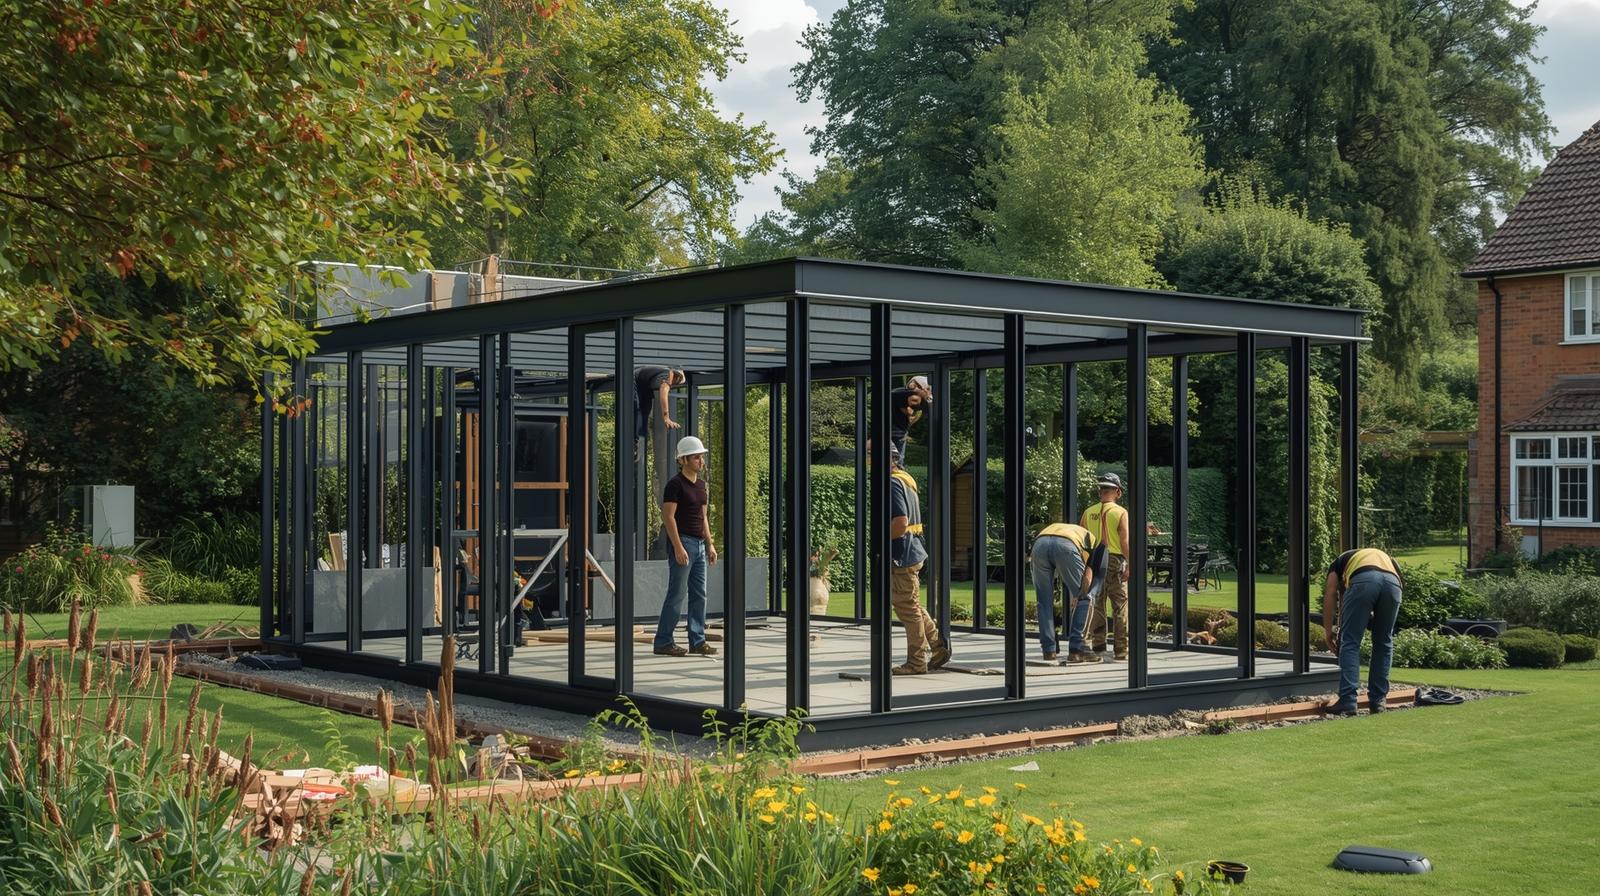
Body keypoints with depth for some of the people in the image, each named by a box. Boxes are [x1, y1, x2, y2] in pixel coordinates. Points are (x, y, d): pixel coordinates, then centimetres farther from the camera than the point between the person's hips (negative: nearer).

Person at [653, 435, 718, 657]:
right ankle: (663, 642, -2)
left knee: (699, 595, 8)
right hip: (683, 542, -8)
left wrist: (710, 544, 16)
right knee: (676, 594, -7)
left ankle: (697, 641, 13)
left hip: (699, 544, 8)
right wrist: (678, 547, -19)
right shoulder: (676, 484, -10)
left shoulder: (700, 484, 15)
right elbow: (668, 517, -14)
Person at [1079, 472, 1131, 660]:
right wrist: (1131, 565, -12)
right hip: (1115, 561, -3)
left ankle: (1099, 644, 8)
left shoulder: (1089, 512, 5)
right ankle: (1121, 649, 0)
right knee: (1120, 606, 2)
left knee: (1096, 605, 10)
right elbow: (1125, 541, -13)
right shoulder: (1121, 513, -5)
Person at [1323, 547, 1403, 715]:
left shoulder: (1341, 560, 38)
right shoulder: (1386, 558, 45)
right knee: (1384, 643, 20)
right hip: (1393, 583, 3)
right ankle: (1378, 700, 22)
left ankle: (1347, 701, -1)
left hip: (1363, 581, -3)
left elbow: (1330, 596, 23)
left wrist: (1328, 630, 27)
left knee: (1350, 642, 6)